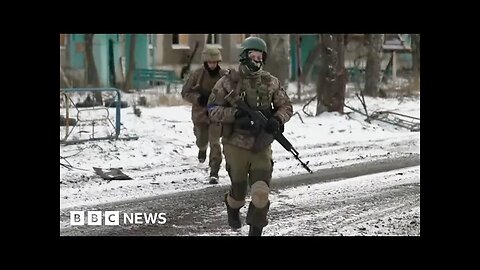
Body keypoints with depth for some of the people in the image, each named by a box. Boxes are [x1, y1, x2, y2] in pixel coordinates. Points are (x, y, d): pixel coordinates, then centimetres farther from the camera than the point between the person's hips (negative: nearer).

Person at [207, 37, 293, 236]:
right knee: (239, 190, 12)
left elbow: (286, 107, 11)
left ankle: (256, 231, 6)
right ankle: (232, 207, 49)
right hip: (236, 146, -1)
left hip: (262, 146, 2)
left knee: (261, 193, -13)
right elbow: (213, 110, -7)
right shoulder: (228, 81, -5)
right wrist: (237, 114, -23)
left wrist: (277, 120, -11)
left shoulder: (271, 82, 4)